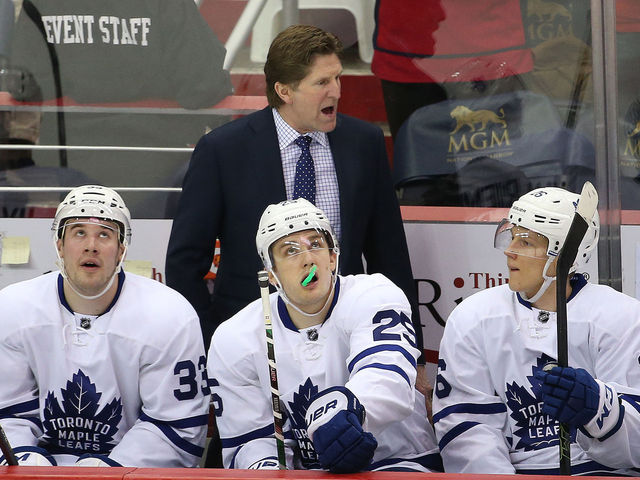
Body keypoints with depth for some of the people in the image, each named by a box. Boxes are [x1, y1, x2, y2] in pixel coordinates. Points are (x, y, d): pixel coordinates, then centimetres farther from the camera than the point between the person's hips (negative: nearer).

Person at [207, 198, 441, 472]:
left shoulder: (375, 297, -9)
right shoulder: (233, 341, 0)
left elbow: (387, 375, -30)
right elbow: (248, 441, 3)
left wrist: (340, 407, -52)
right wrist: (264, 466, -22)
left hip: (396, 462, -2)